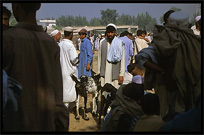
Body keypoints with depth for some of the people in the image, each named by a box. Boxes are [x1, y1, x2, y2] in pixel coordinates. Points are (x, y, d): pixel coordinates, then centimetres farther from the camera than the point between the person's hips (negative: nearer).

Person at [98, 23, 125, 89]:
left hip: (115, 73, -2)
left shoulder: (120, 43, 0)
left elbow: (122, 60, -1)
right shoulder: (102, 43, 8)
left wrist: (121, 74, -6)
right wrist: (99, 73, 8)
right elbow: (99, 59, 11)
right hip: (104, 75, 2)